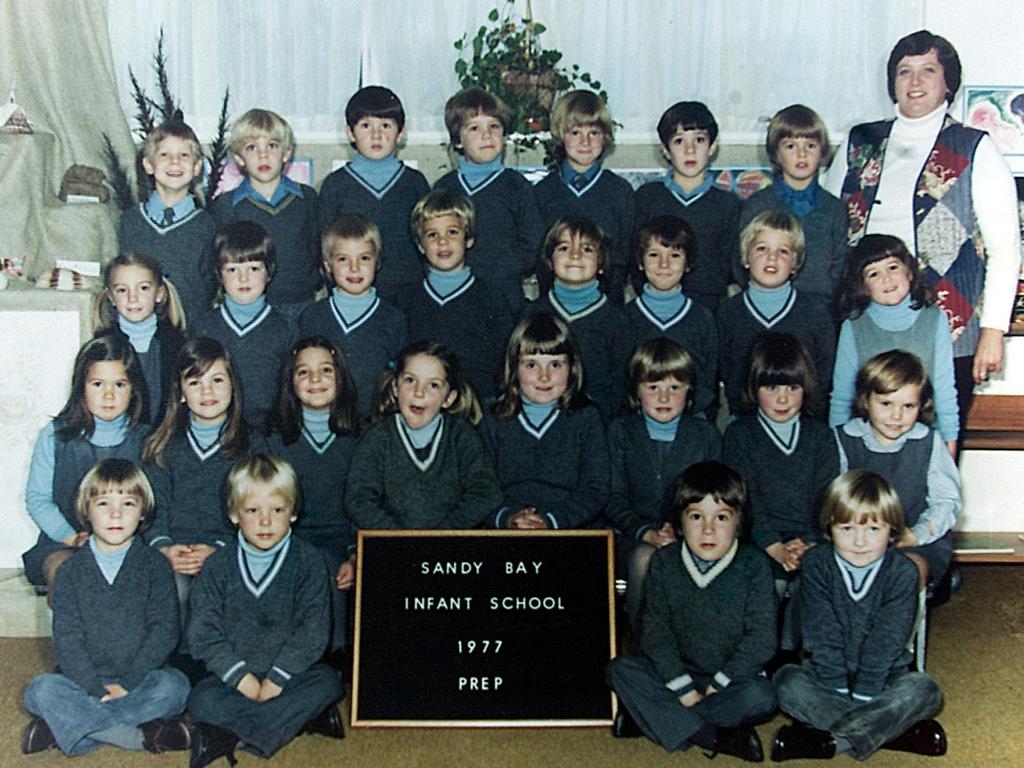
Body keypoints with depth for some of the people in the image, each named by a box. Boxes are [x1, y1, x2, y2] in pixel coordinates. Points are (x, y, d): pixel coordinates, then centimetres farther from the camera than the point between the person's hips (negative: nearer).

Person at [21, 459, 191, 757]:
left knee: (173, 685, -30)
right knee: (41, 691, -26)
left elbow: (164, 631, -5)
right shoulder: (70, 572, 4)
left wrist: (126, 684, -15)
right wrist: (97, 689, -18)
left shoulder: (155, 566, 3)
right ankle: (143, 735, -29)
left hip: (139, 680, -1)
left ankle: (67, 726, -27)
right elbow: (66, 639, -4)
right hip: (85, 681, 1)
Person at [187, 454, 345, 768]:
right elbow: (203, 632, -5)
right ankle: (304, 718, -26)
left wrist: (278, 677, -16)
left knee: (327, 682, -28)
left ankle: (230, 736, -27)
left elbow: (313, 630, -7)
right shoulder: (219, 566, -1)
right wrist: (241, 677, -16)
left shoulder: (308, 561, -3)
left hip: (289, 671, 0)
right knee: (202, 700, -27)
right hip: (233, 674, 0)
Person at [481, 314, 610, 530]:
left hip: (574, 530, 0)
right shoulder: (494, 421, 12)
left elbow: (596, 490, 2)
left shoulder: (586, 417, 9)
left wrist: (551, 520, -10)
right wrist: (506, 518, -13)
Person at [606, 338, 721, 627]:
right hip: (633, 537, 0)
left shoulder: (706, 434, 10)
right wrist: (646, 532, -15)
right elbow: (614, 498, 2)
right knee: (644, 558, -34)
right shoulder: (620, 431, 8)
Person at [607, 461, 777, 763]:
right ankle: (712, 737, -27)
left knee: (761, 697, -31)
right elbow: (656, 631, -6)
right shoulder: (664, 563, -3)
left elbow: (761, 636, -11)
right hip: (678, 672, 2)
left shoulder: (754, 565, -8)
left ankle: (650, 716, -23)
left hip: (732, 676, -2)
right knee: (621, 670, -20)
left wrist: (718, 685, -16)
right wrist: (683, 689, -16)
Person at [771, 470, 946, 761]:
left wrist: (862, 696, -22)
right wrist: (838, 690, -21)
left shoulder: (903, 572, -11)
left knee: (923, 690, -28)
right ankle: (893, 730, -28)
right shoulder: (816, 564, -10)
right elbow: (822, 636, -14)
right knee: (787, 682, -27)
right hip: (828, 674, 0)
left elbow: (885, 642, -16)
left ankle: (824, 740, -31)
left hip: (883, 677, 0)